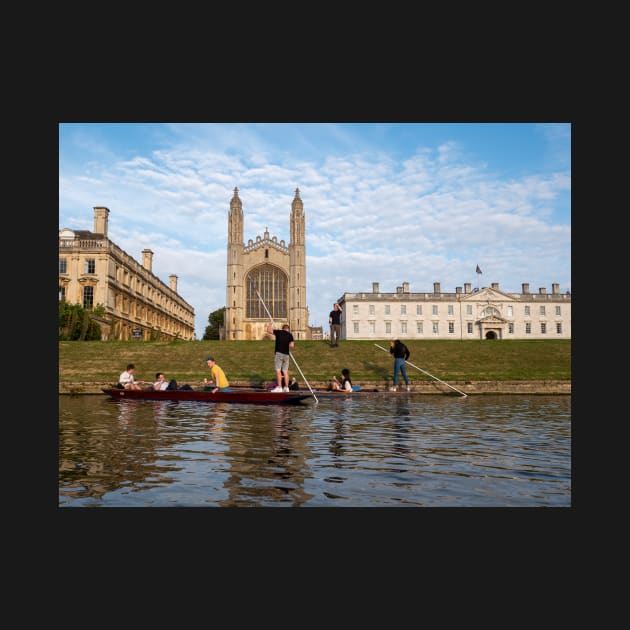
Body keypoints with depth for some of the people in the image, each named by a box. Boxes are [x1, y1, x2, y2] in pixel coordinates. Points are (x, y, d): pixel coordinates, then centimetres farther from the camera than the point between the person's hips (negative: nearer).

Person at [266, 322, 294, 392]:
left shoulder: (278, 332, 2)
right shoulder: (290, 335, 8)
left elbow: (269, 330, 8)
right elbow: (292, 345, -2)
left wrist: (270, 324, 26)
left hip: (279, 353, -4)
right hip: (286, 354, 4)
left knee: (278, 370, -5)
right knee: (285, 371, 7)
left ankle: (279, 387, -10)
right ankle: (286, 387, 8)